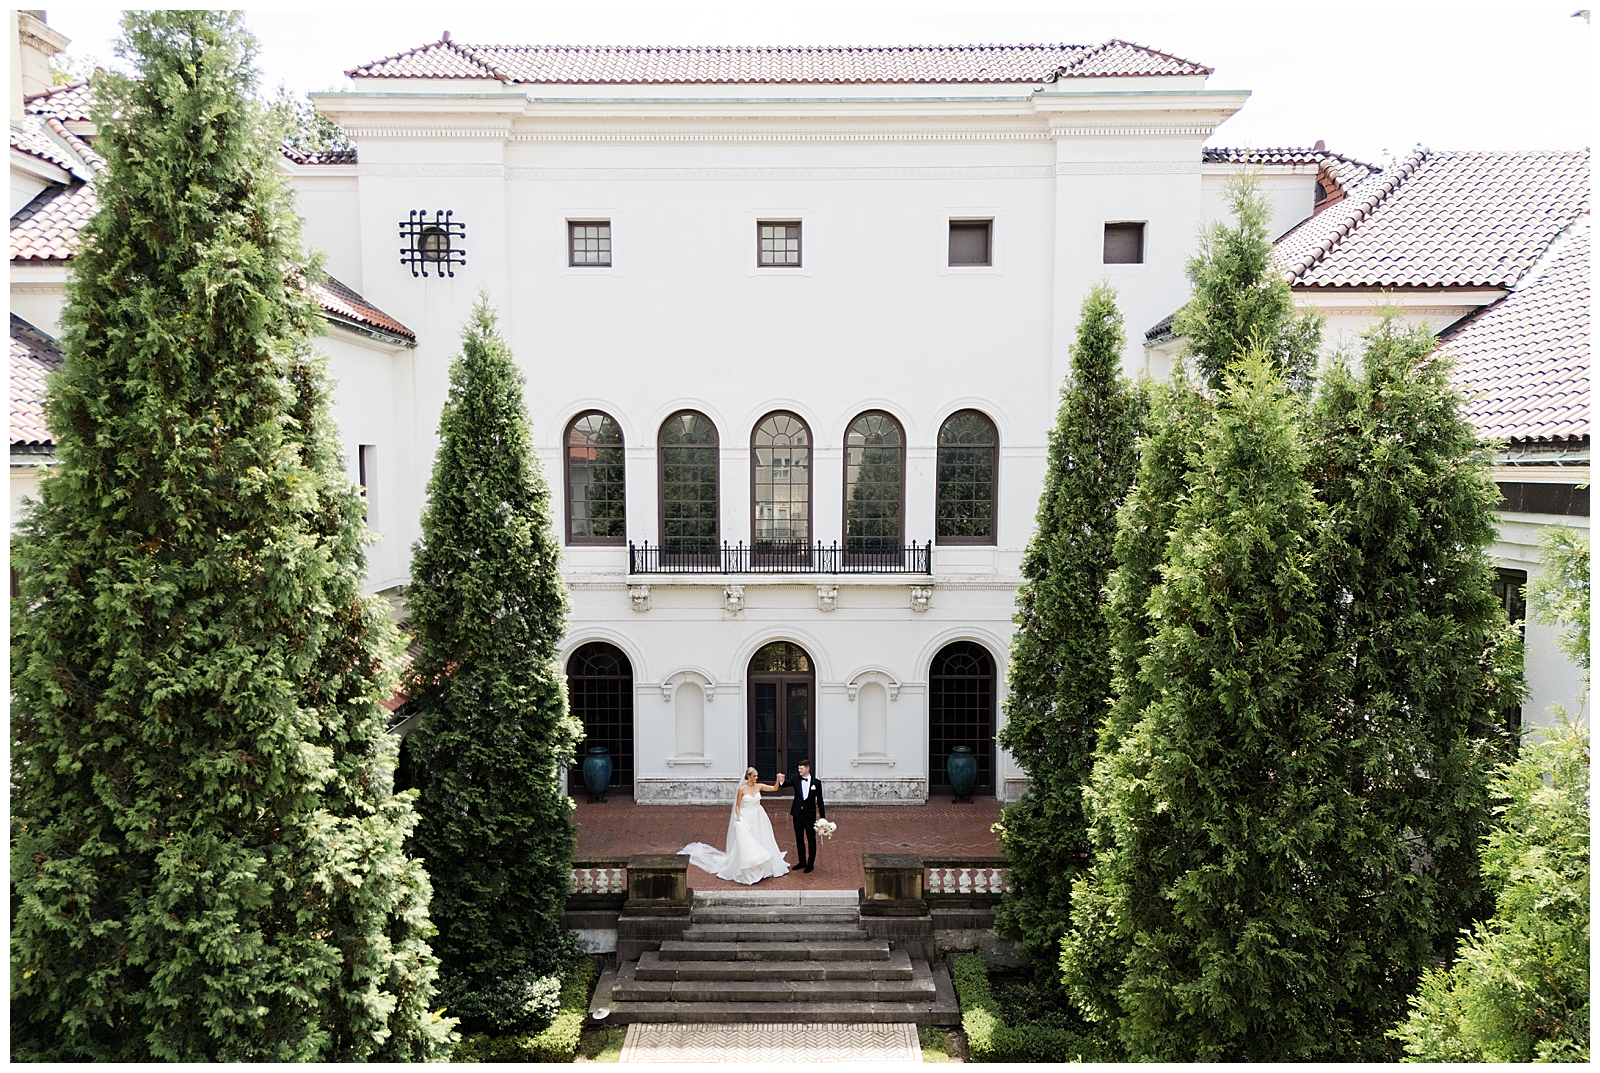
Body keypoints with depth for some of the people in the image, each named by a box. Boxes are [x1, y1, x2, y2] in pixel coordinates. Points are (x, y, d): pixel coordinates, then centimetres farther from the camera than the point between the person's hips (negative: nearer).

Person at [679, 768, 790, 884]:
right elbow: (737, 805, -5)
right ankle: (745, 871, 9)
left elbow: (775, 788, -1)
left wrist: (779, 780, -17)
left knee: (761, 842, 10)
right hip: (747, 818, -5)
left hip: (759, 818, 5)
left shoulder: (759, 787, -1)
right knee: (744, 844, -3)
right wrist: (738, 818, -16)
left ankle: (763, 869, 24)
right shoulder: (742, 789, -11)